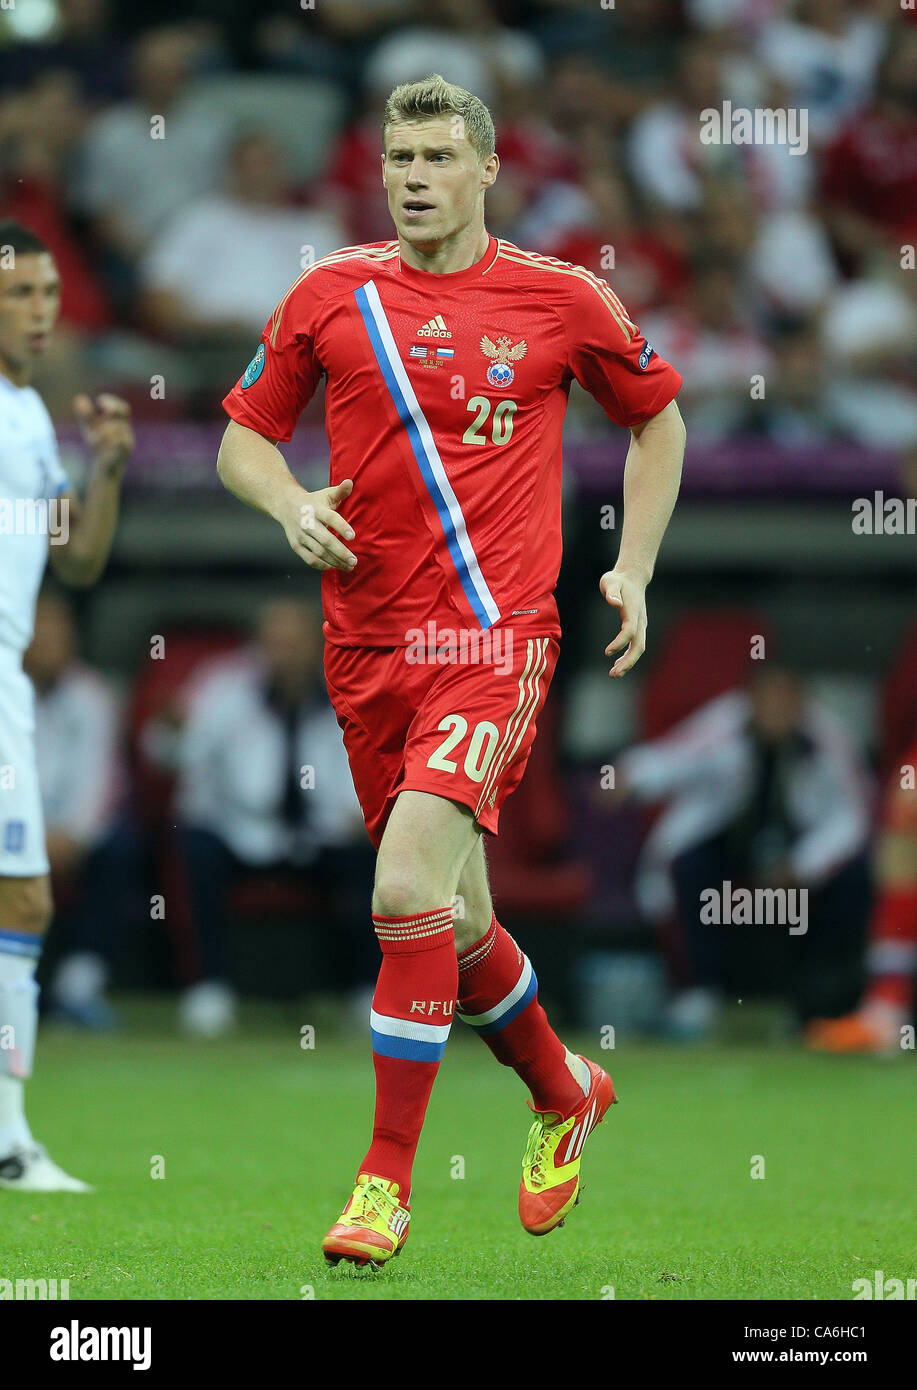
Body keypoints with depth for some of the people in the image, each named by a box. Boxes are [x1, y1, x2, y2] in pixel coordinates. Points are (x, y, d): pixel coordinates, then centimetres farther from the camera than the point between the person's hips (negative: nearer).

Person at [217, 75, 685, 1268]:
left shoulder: (563, 300, 1)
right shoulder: (330, 296, 5)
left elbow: (656, 415, 17)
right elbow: (243, 438, 13)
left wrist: (634, 571, 9)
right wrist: (291, 503, -9)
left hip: (494, 634, -4)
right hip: (367, 643, 4)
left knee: (410, 885, -21)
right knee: (452, 919, 13)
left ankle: (386, 1182, -14)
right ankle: (565, 1095, 41)